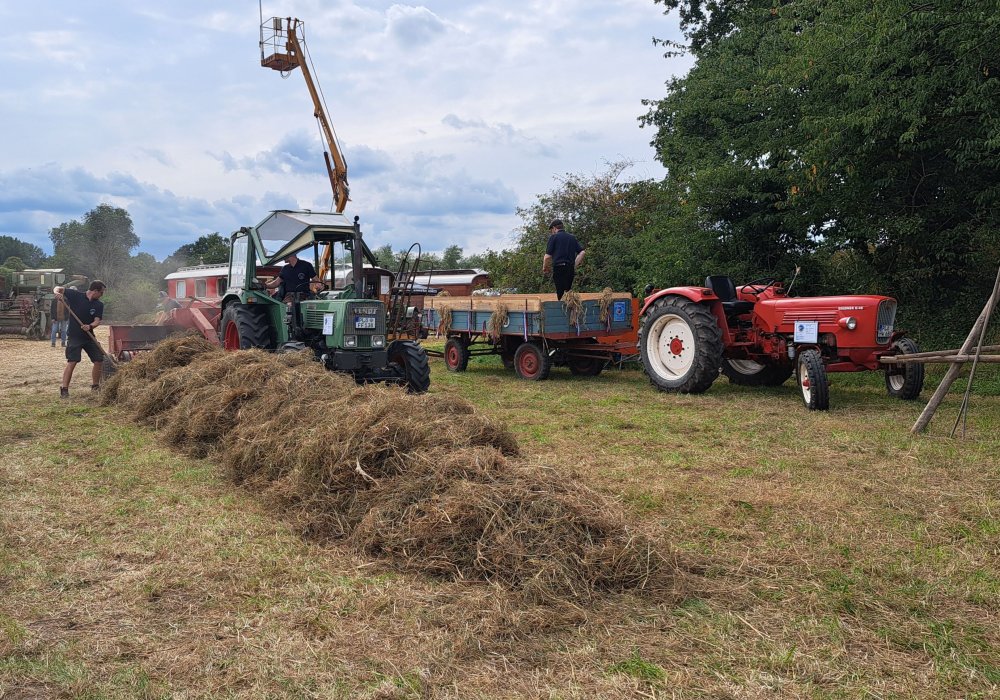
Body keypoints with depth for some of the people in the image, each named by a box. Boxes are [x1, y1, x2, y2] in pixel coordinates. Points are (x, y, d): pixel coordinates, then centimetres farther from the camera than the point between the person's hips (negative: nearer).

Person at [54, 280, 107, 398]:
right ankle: (64, 389, -9)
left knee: (99, 360, 5)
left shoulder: (99, 305, 2)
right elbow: (58, 288, -1)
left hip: (89, 336, 5)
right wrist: (57, 292, -25)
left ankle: (95, 385, 22)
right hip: (74, 336, -5)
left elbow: (97, 321, -6)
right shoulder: (76, 295, -7)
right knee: (72, 362, -14)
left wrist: (90, 326, -27)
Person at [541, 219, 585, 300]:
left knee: (561, 295, -5)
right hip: (570, 269, 6)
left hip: (559, 268, -6)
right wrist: (574, 266, 15)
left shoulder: (554, 237, 0)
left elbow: (547, 256, -6)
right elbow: (582, 252, 9)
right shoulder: (572, 237, 17)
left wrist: (544, 269, 9)